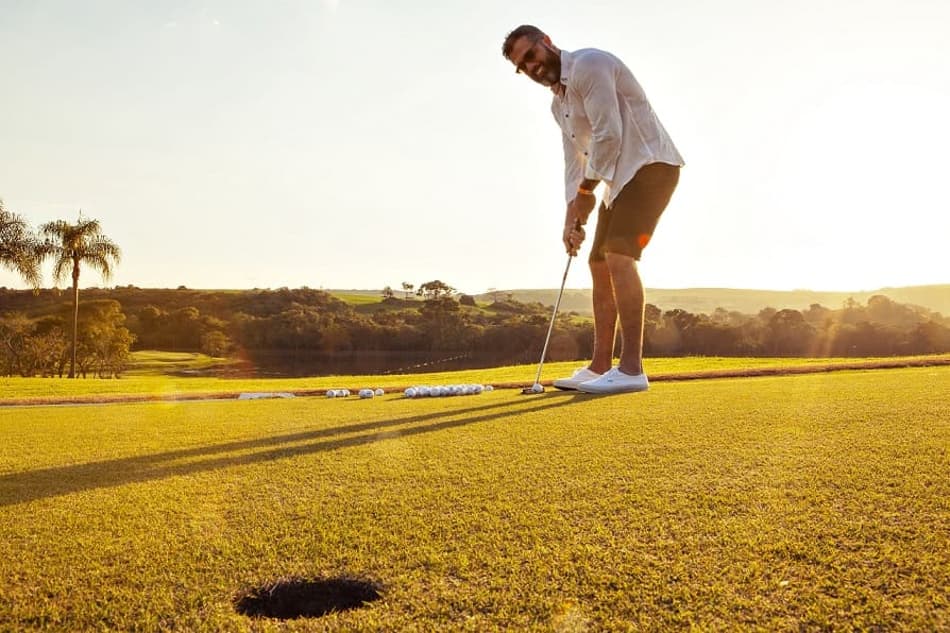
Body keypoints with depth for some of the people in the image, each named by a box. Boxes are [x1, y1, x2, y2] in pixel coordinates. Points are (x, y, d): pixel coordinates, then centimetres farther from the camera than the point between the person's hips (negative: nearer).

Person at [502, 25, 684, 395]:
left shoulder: (588, 64, -12)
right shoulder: (558, 103, 17)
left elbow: (609, 134, -20)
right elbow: (574, 163, 17)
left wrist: (586, 191, -10)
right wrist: (572, 215, 6)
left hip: (649, 165, -10)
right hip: (619, 177, 10)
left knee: (618, 256, -22)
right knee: (600, 263, 8)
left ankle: (631, 369, -22)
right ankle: (600, 367, 13)